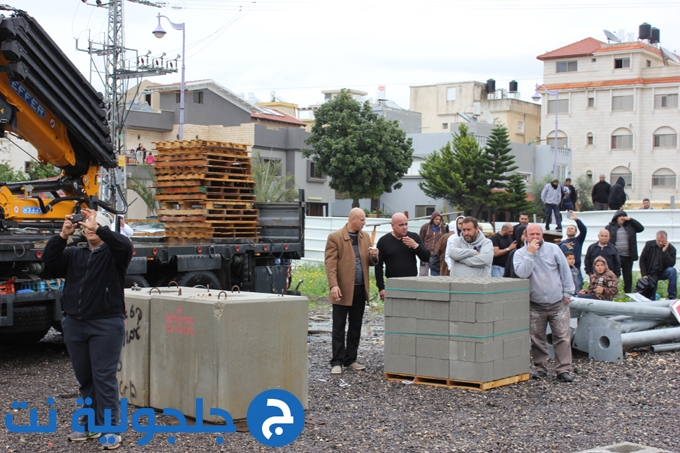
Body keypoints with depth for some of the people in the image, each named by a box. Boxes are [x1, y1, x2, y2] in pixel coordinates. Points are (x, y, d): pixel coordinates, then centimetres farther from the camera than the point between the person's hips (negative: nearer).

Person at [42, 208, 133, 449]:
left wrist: (98, 228, -26)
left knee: (104, 378, -7)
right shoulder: (74, 255, 15)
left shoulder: (113, 254, 1)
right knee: (84, 377, 12)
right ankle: (89, 424, 23)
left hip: (106, 325, -5)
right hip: (74, 324, 5)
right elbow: (49, 259, 1)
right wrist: (62, 235, -12)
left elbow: (125, 246, -21)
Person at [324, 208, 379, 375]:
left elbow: (369, 262, 17)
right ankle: (337, 362, 5)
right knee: (339, 328, 0)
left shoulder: (365, 237, 11)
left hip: (360, 289, 6)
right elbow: (330, 263, -11)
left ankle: (351, 360, 20)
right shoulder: (335, 237, -7)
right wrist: (333, 286, -21)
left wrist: (374, 257, -7)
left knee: (355, 327, 11)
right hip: (343, 290, -6)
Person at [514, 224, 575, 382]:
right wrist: (530, 253, -20)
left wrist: (567, 292, 1)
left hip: (558, 303, 0)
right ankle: (540, 368, 18)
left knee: (562, 337, -4)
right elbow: (522, 273, -19)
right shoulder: (520, 253, -1)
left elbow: (565, 270, 5)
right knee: (537, 339, 6)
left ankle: (563, 370, -1)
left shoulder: (553, 249, 3)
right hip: (535, 305, 0)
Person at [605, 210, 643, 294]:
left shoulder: (630, 226, 12)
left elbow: (641, 228, 6)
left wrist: (630, 220, 0)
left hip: (627, 257, 3)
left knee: (628, 277, 8)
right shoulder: (610, 227, 3)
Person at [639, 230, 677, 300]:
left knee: (672, 271, -33)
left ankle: (672, 298, -27)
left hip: (663, 272, 0)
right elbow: (642, 260, 0)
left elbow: (671, 264, -21)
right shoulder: (649, 245, -5)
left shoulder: (671, 248, -9)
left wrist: (665, 251, -27)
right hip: (651, 274, 0)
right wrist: (644, 275, -8)